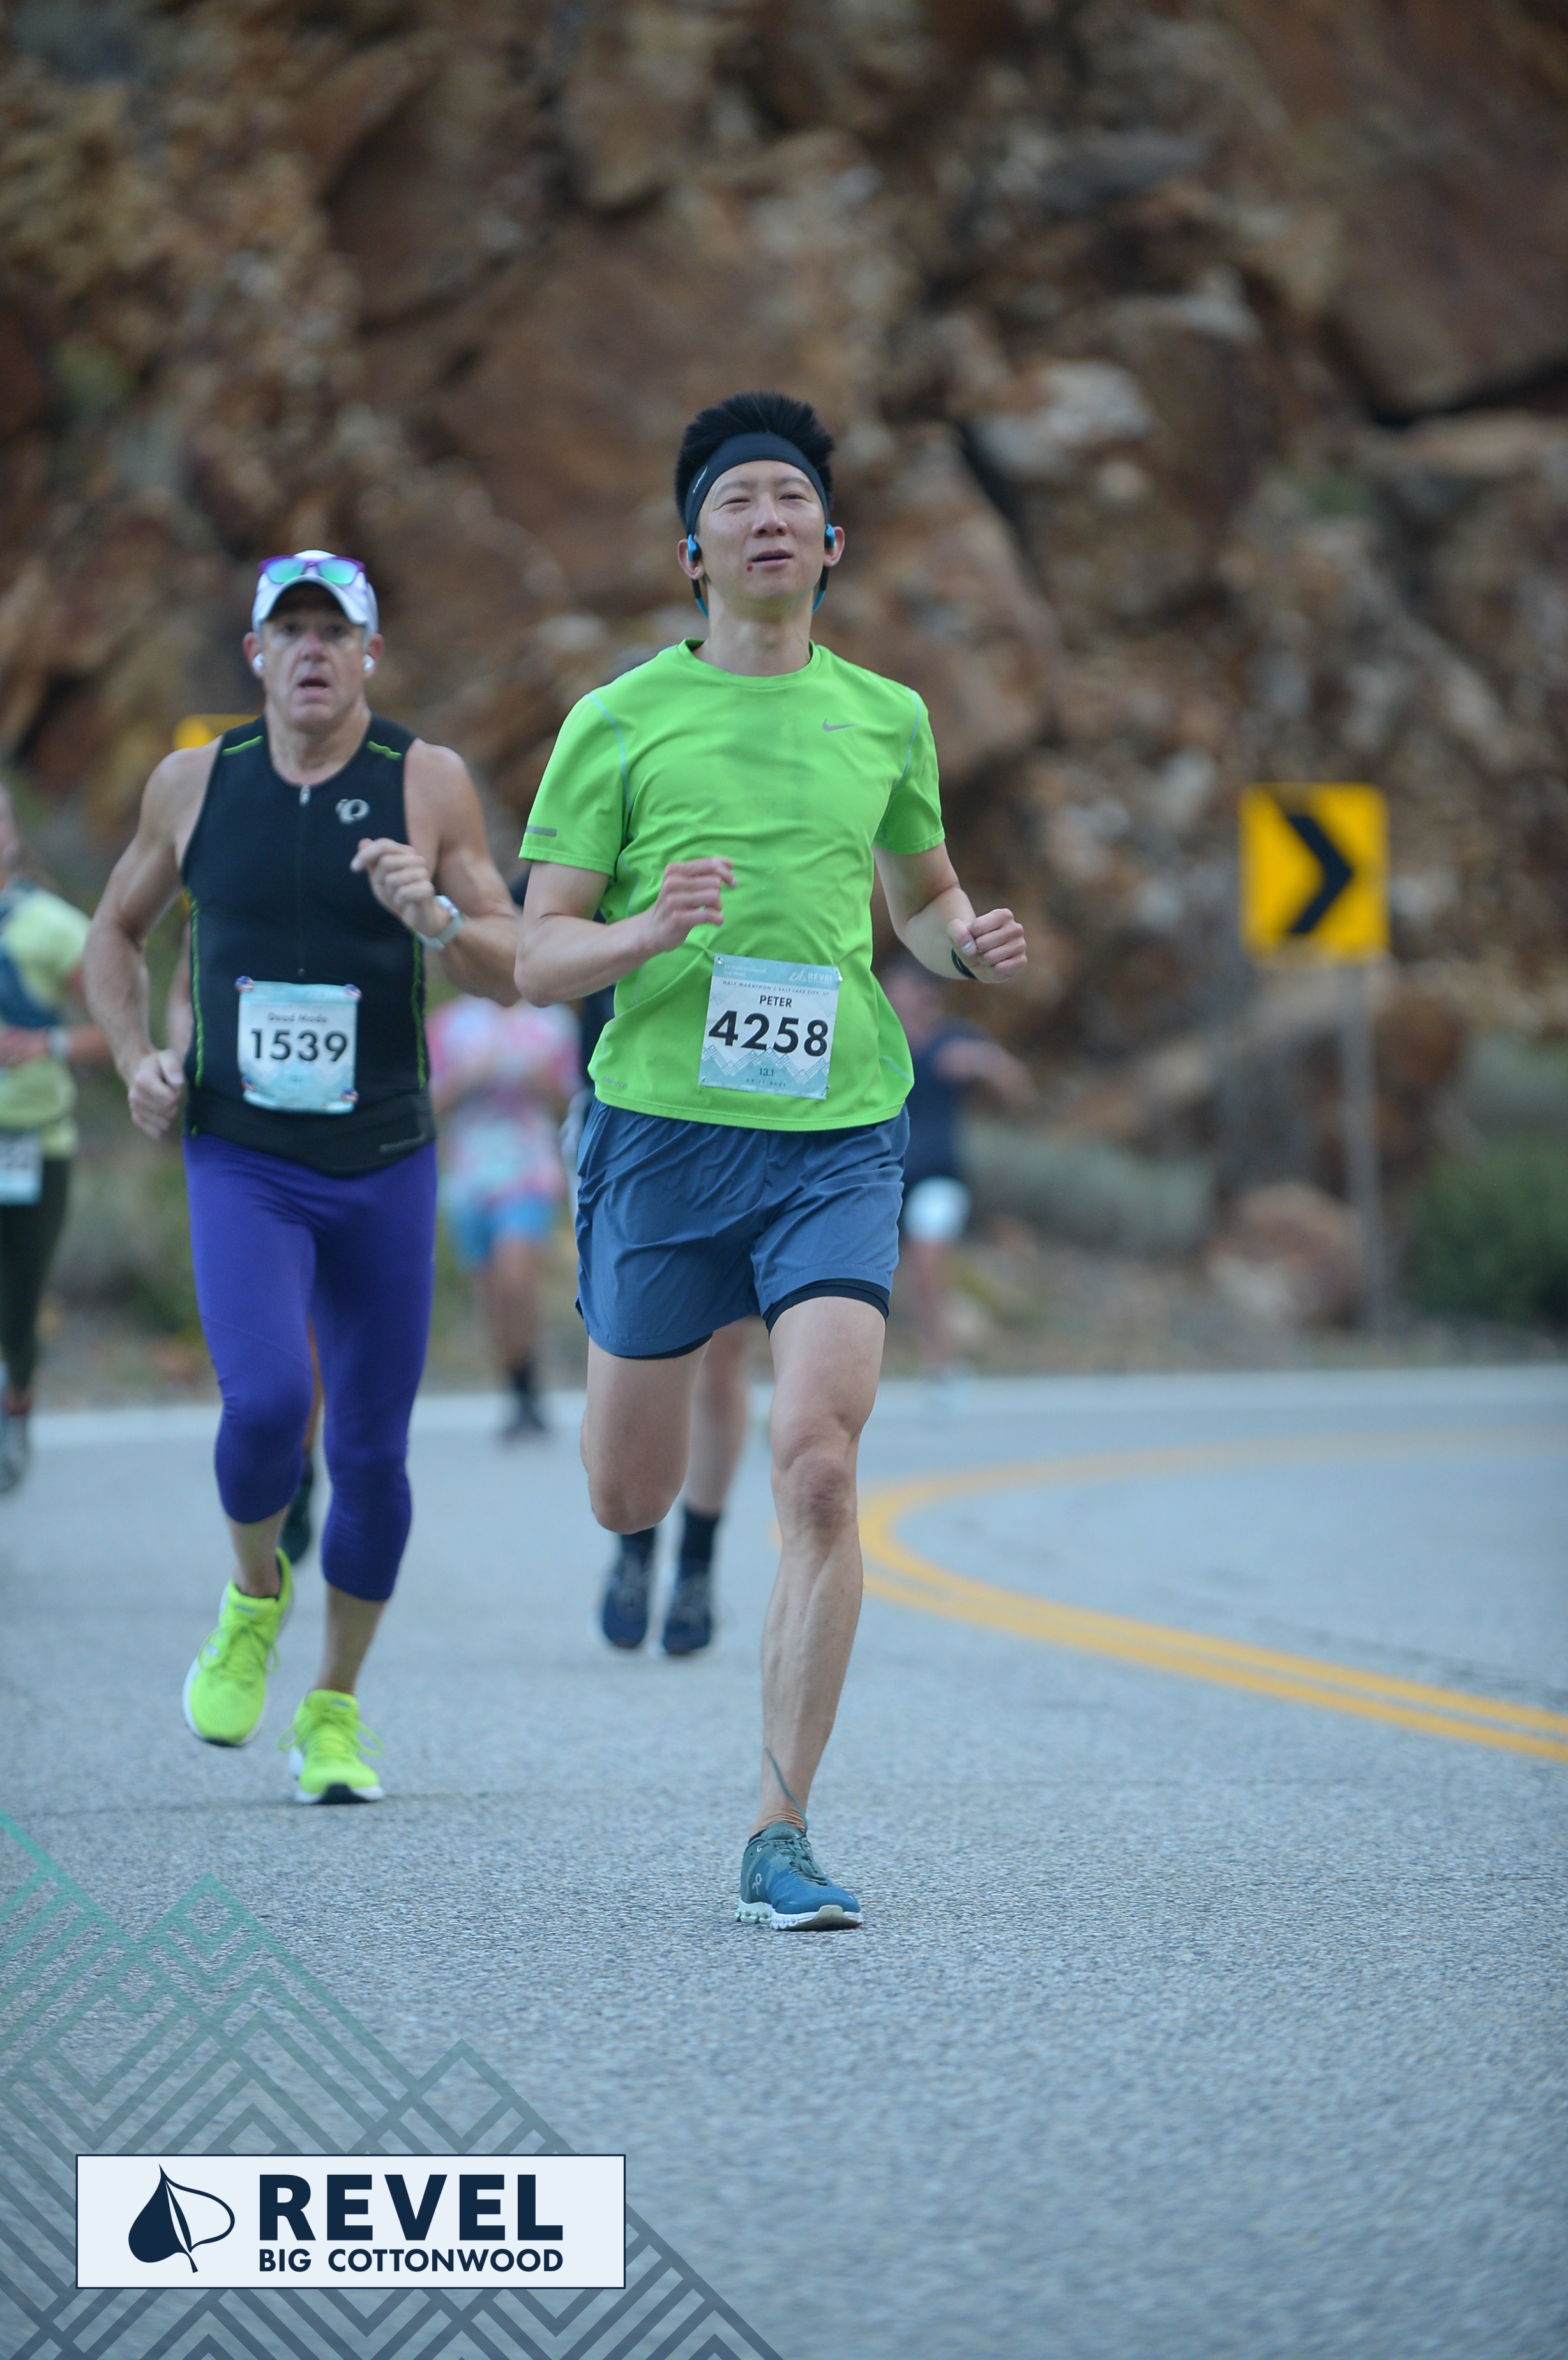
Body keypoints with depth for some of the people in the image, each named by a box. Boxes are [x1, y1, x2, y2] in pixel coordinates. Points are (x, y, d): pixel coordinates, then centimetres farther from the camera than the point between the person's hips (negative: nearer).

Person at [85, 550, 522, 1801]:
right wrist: (136, 1057, 2)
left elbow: (514, 975, -2)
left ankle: (335, 1708, 23)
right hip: (240, 1162, 0)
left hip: (387, 1167, 1)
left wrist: (436, 915, -22)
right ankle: (253, 1594, 9)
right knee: (265, 1400, -22)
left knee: (372, 1451, 4)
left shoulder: (429, 783, -2)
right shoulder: (194, 783, 3)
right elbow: (117, 932, 18)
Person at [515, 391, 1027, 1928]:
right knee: (628, 1499, 6)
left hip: (839, 1135, 1)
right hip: (662, 1125, -1)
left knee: (819, 1467, -16)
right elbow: (535, 959, 0)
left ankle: (779, 1839, -11)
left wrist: (971, 947, 3)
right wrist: (648, 931, -21)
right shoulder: (619, 722, 1)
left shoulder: (883, 718, 10)